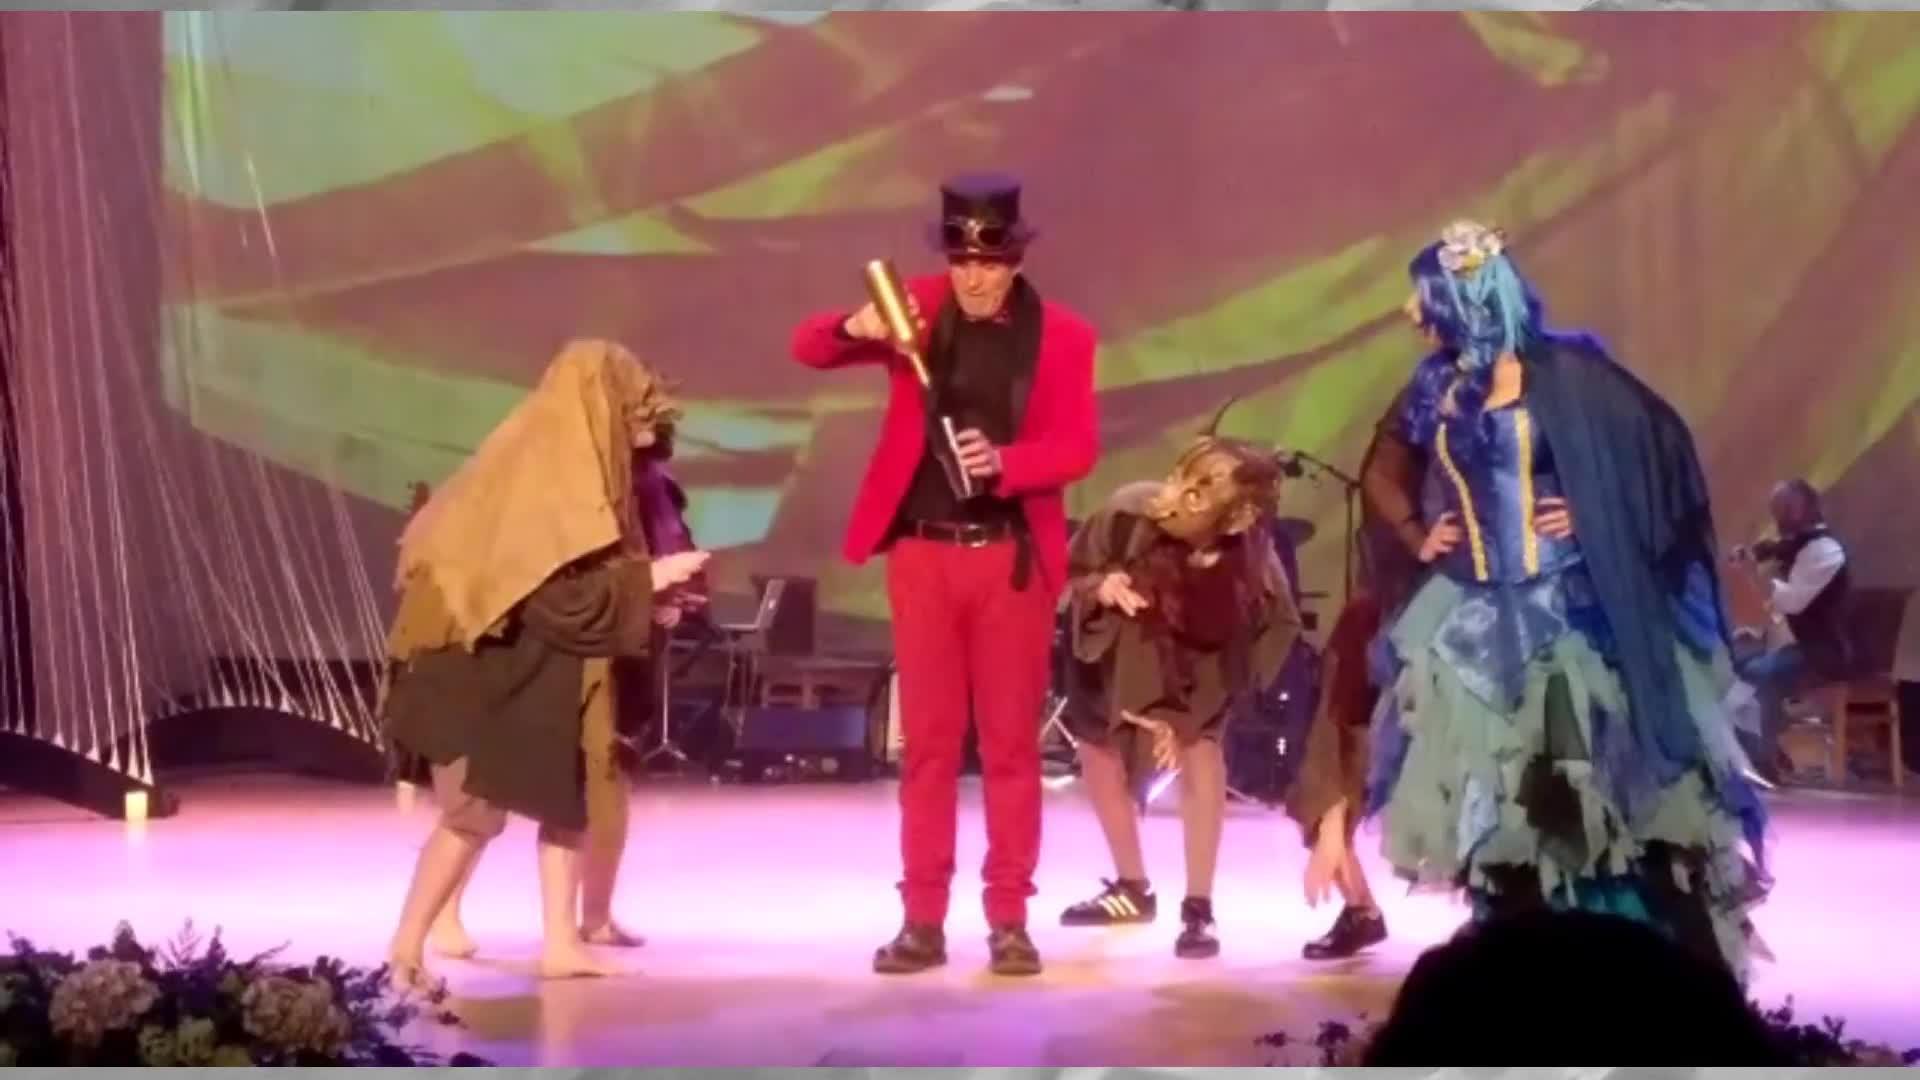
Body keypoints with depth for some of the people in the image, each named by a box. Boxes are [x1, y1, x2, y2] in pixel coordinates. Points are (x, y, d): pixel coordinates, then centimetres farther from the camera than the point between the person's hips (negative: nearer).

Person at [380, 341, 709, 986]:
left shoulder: (560, 468, 8)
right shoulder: (543, 479, -21)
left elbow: (576, 582, 12)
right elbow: (563, 597, -25)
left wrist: (646, 593, 5)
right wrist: (650, 577, -16)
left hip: (528, 670, 10)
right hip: (480, 666, -10)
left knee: (567, 797, 9)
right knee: (476, 813, -8)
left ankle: (560, 942, 12)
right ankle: (404, 951, 0)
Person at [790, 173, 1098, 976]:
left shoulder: (1062, 336, -2)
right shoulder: (918, 309, 2)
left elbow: (1078, 448, -9)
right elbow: (807, 348, 0)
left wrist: (1002, 461, -28)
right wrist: (856, 328, -22)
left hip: (1012, 557, -1)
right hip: (922, 551, 1)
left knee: (1011, 741, 4)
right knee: (928, 740, 5)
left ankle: (1010, 919, 10)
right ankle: (923, 918, 11)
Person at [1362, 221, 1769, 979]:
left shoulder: (1562, 373, -6)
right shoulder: (1441, 391, 11)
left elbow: (1657, 442, -7)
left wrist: (1597, 514, -13)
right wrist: (1425, 534, 8)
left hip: (1568, 605, -6)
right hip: (1480, 617, 6)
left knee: (1597, 781, -6)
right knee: (1500, 799, 5)